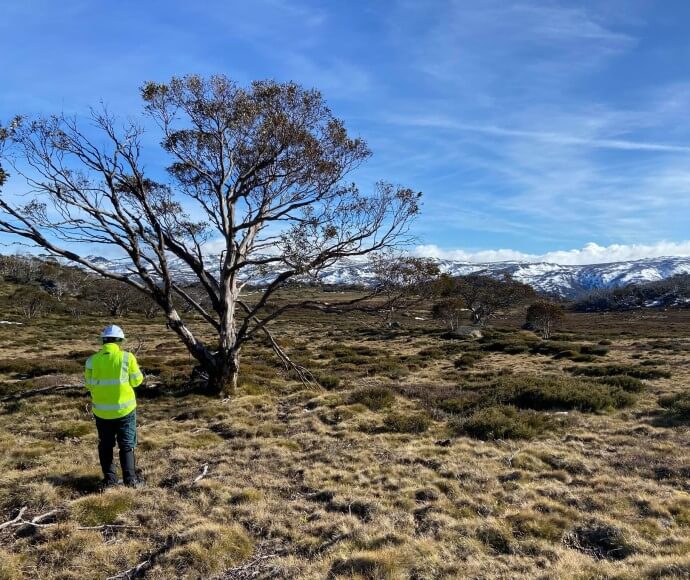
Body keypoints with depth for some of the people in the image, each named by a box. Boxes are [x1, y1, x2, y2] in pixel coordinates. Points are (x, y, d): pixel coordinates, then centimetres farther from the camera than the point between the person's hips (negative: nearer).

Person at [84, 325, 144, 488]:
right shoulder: (127, 357, -13)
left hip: (101, 410, 2)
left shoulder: (92, 360, -7)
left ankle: (109, 479, 19)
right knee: (126, 445, 8)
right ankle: (130, 479, 6)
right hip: (124, 408, -2)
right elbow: (137, 381, -6)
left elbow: (88, 384, 4)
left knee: (105, 445, 16)